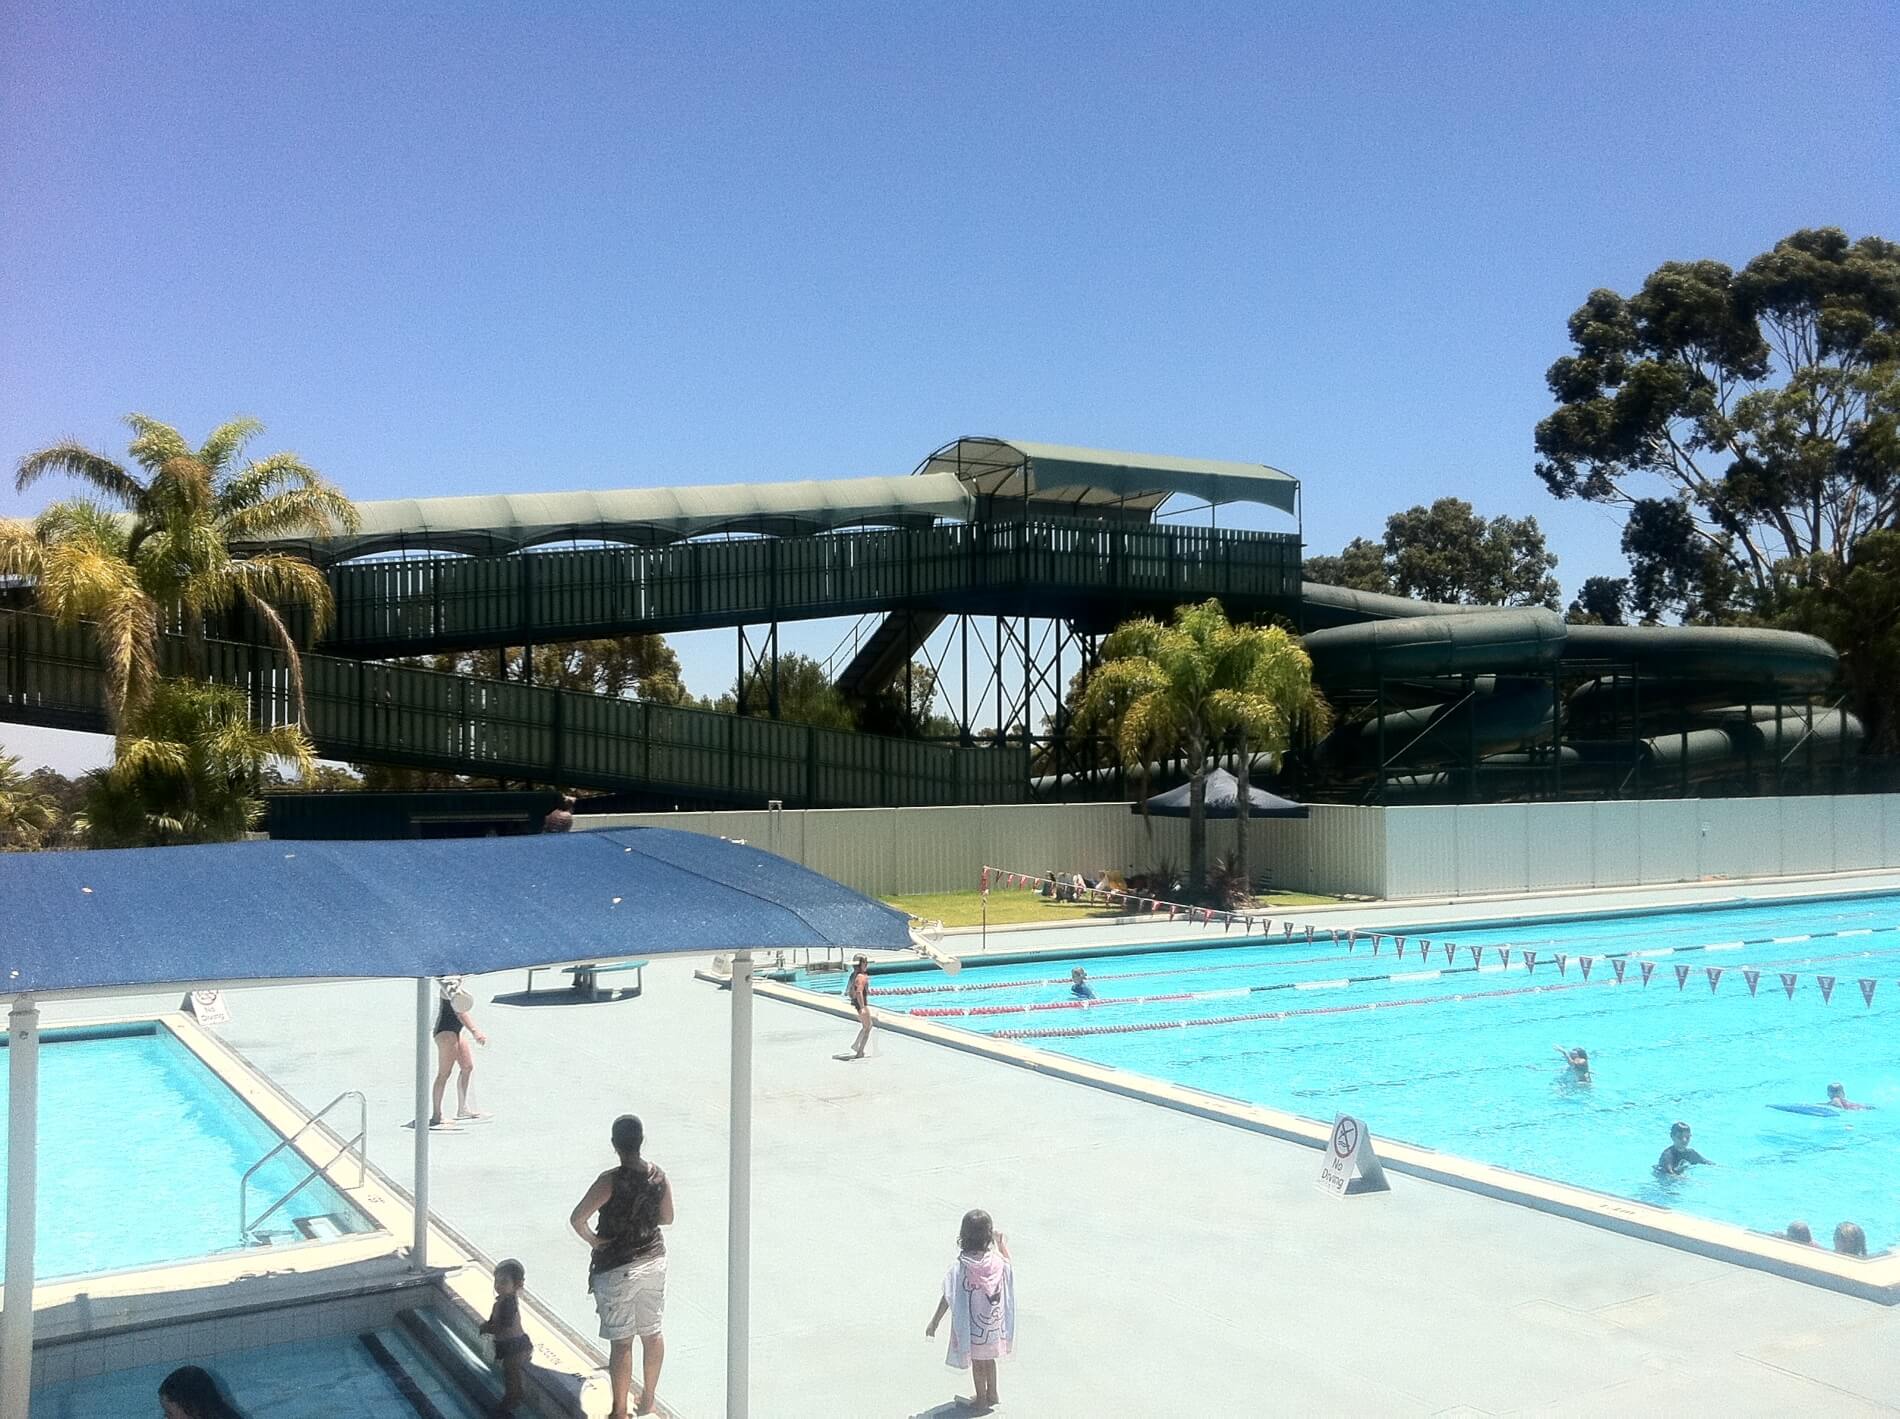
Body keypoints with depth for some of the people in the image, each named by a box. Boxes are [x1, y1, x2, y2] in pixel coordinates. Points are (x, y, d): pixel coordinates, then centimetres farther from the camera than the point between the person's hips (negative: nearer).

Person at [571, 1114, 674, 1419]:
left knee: (621, 1342, 5)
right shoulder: (660, 1177, -5)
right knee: (652, 1333, 18)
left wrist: (592, 1239, -9)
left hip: (618, 1269, -5)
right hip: (653, 1260, 5)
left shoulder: (611, 1180, -21)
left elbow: (576, 1218, -26)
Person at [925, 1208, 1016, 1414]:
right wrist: (1002, 1243, 14)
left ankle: (981, 1401, 30)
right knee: (989, 1357, 25)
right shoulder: (996, 1260, -16)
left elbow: (948, 1297, -20)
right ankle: (992, 1394, 40)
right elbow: (1009, 1267, 9)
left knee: (977, 1362, 16)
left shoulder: (961, 1265, -26)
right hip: (994, 1321, 4)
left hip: (973, 1325, -4)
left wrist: (935, 1322, -11)